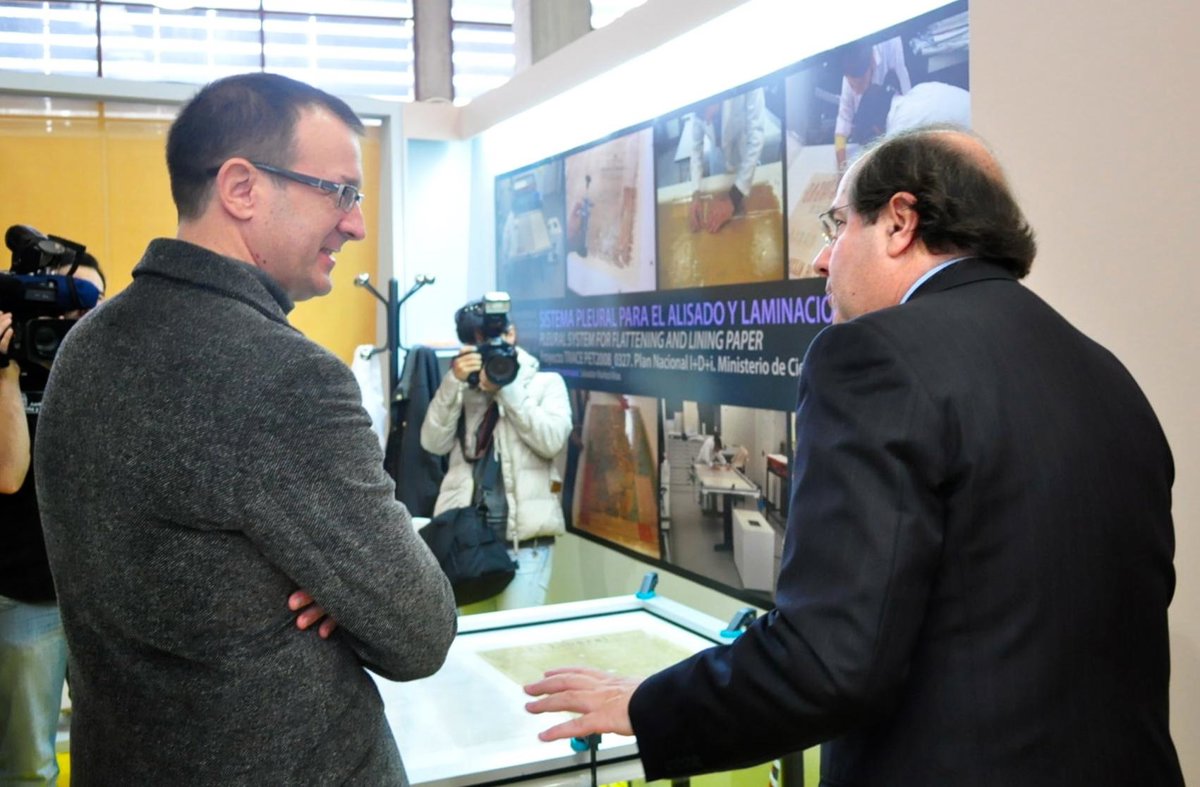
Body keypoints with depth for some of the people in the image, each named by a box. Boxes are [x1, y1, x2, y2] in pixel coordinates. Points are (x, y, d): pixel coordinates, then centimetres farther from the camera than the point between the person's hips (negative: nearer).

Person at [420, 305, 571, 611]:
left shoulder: (546, 383, 7)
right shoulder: (462, 386, 13)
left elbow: (552, 441, -10)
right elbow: (434, 443, 0)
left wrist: (506, 388, -11)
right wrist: (454, 382, -9)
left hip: (524, 537, -2)